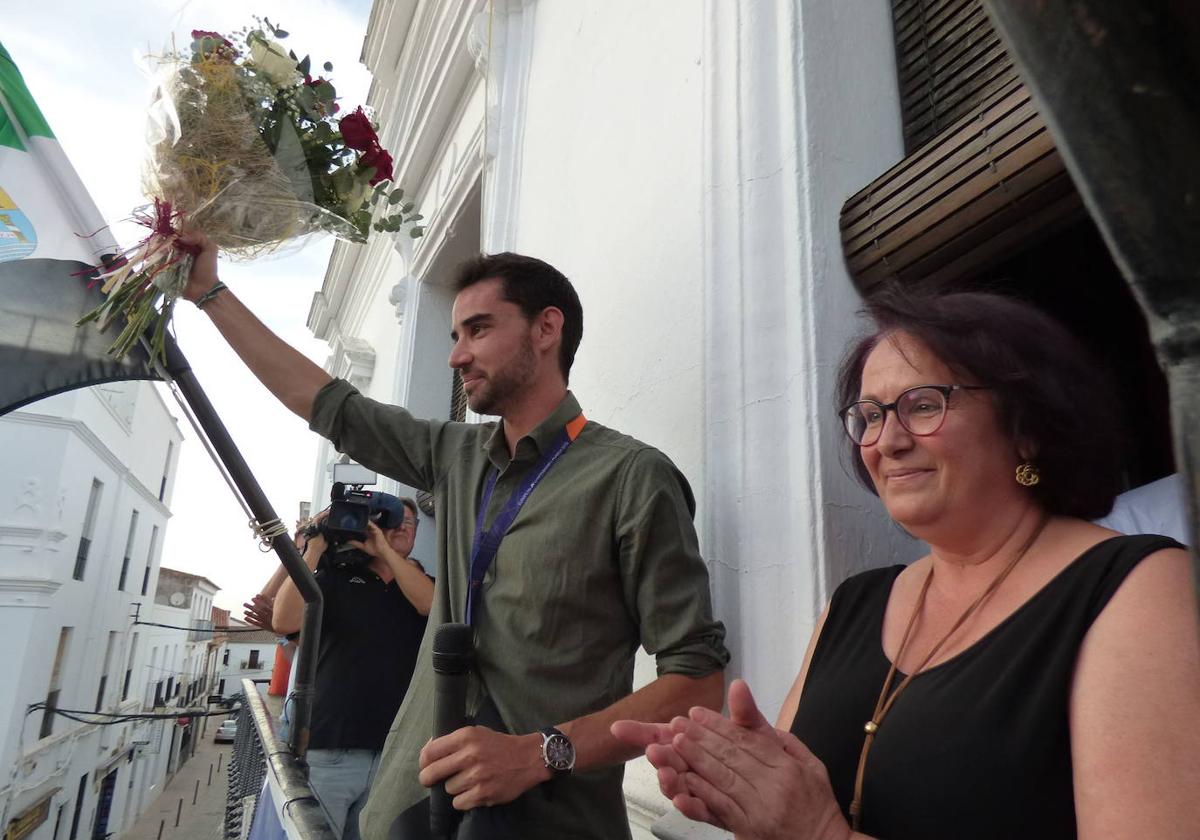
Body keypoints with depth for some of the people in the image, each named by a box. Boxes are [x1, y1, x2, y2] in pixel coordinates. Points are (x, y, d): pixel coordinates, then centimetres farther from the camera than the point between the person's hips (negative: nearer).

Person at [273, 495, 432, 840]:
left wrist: (385, 550, -8)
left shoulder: (422, 583, 15)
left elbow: (436, 607, -8)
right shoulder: (336, 577, 9)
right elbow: (284, 621, -6)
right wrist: (315, 548, -5)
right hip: (329, 749, -2)